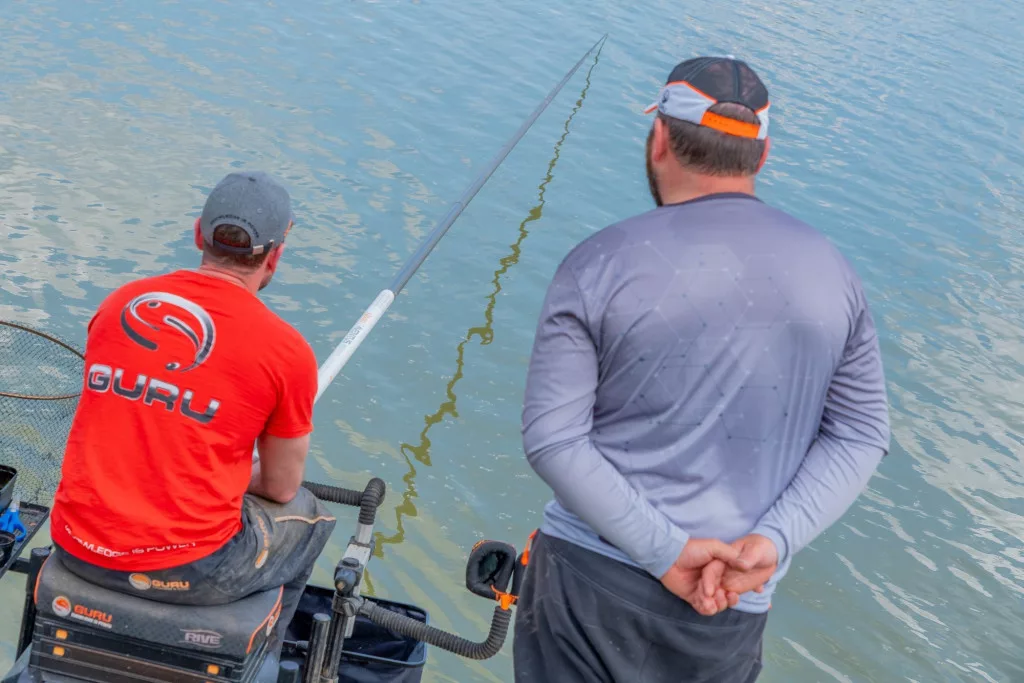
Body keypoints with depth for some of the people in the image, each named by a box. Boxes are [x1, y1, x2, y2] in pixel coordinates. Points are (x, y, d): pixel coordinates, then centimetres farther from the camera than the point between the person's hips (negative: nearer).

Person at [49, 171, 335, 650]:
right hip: (186, 572, -5)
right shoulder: (287, 352, -11)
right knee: (310, 516, 25)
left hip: (77, 551, 5)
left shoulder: (118, 303, 3)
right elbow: (281, 488, 1)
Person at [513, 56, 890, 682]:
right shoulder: (832, 272, 2)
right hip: (734, 612, 3)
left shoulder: (600, 265, -8)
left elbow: (552, 438, -13)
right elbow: (861, 434, 1)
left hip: (592, 577, -3)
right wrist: (771, 541, -8)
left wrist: (667, 551, -13)